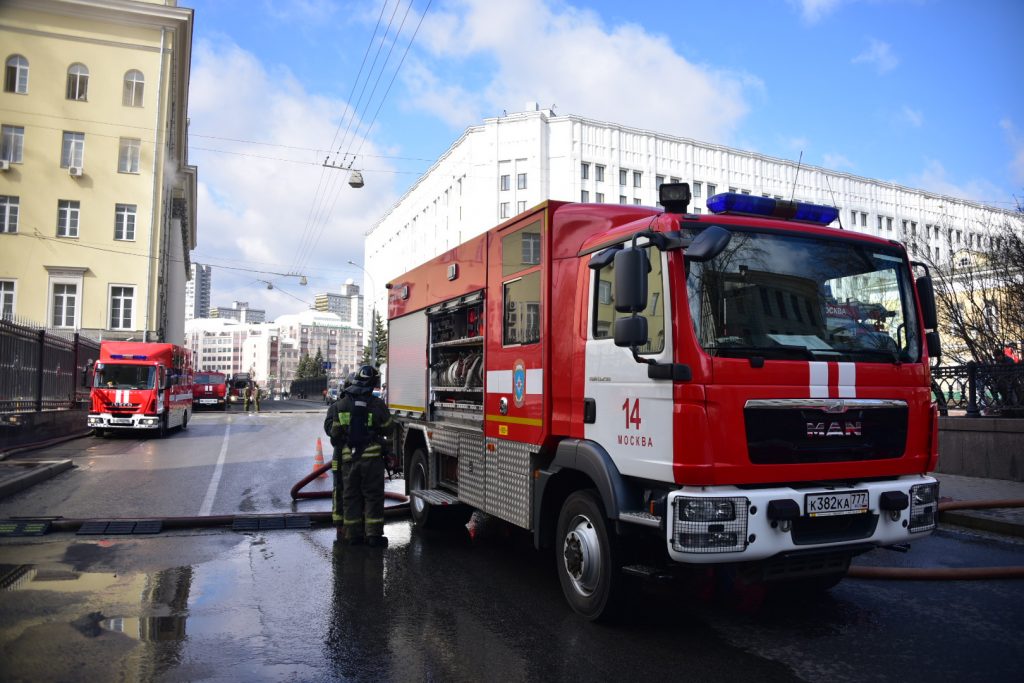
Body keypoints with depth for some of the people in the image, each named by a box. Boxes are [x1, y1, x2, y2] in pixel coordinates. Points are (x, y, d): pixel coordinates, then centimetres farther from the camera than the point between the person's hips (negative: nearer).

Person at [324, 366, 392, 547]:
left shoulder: (339, 404, 1)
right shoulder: (377, 404, -7)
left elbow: (329, 428, 5)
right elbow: (387, 428, 4)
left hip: (347, 458, 3)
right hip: (372, 456, -3)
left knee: (350, 496, 11)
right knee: (373, 495, 4)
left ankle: (353, 533, 13)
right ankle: (373, 534, 4)